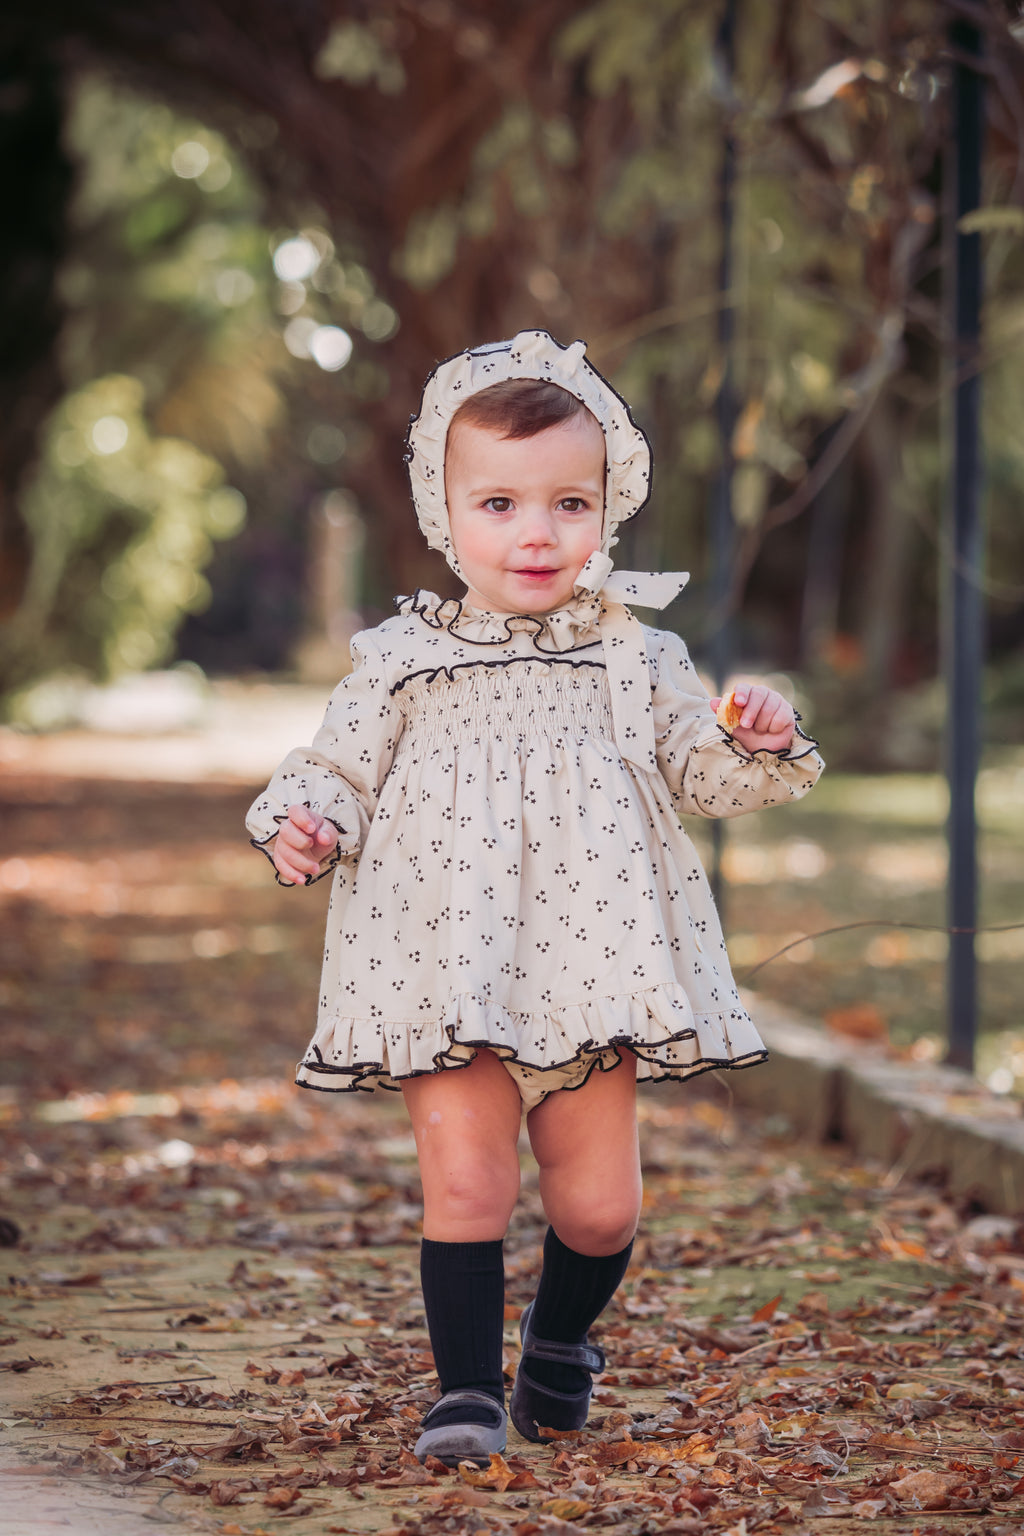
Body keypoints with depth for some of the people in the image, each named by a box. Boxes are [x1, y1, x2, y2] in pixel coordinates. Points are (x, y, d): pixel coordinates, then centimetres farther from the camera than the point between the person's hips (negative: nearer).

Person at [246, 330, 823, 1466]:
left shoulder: (635, 657, 6)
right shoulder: (401, 660, 3)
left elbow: (696, 773, 11)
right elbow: (341, 770, 8)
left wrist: (755, 748, -9)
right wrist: (302, 823, -12)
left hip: (591, 971, 2)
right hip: (450, 976, -1)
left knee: (599, 1199, 6)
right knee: (465, 1183, -8)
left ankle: (560, 1345, 35)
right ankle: (466, 1386, 9)